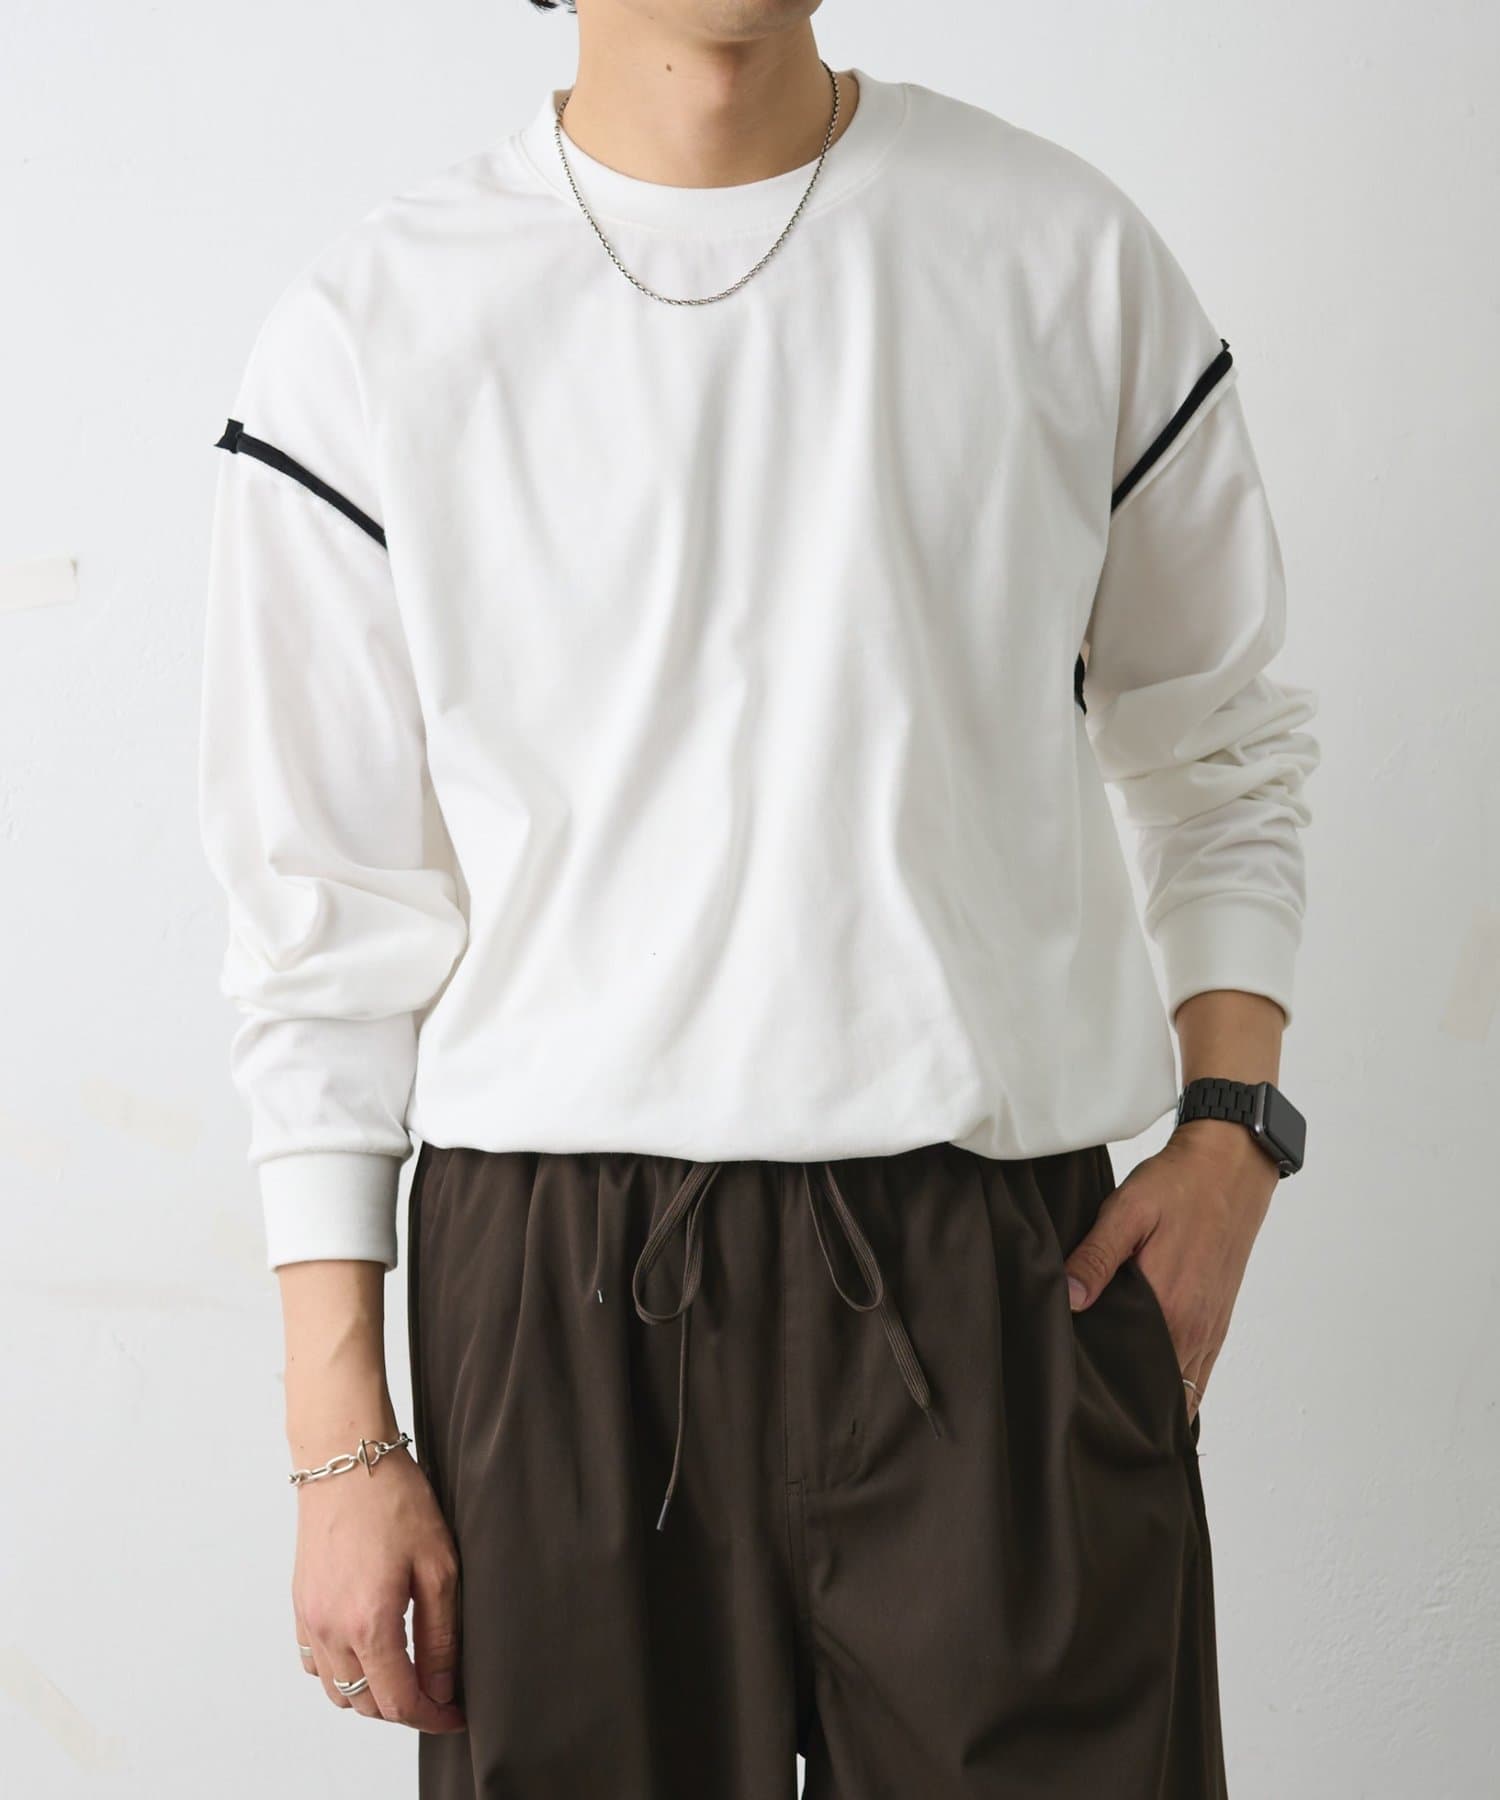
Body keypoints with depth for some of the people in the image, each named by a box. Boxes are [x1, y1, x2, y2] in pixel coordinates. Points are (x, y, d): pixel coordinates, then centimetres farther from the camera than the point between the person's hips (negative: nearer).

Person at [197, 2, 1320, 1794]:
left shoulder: (1068, 253, 5)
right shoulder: (366, 330, 1)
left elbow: (1219, 747, 15)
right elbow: (327, 922, 2)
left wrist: (1229, 1126, 0)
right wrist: (342, 1439, -1)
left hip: (1005, 1273, 1)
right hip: (555, 1291, 0)